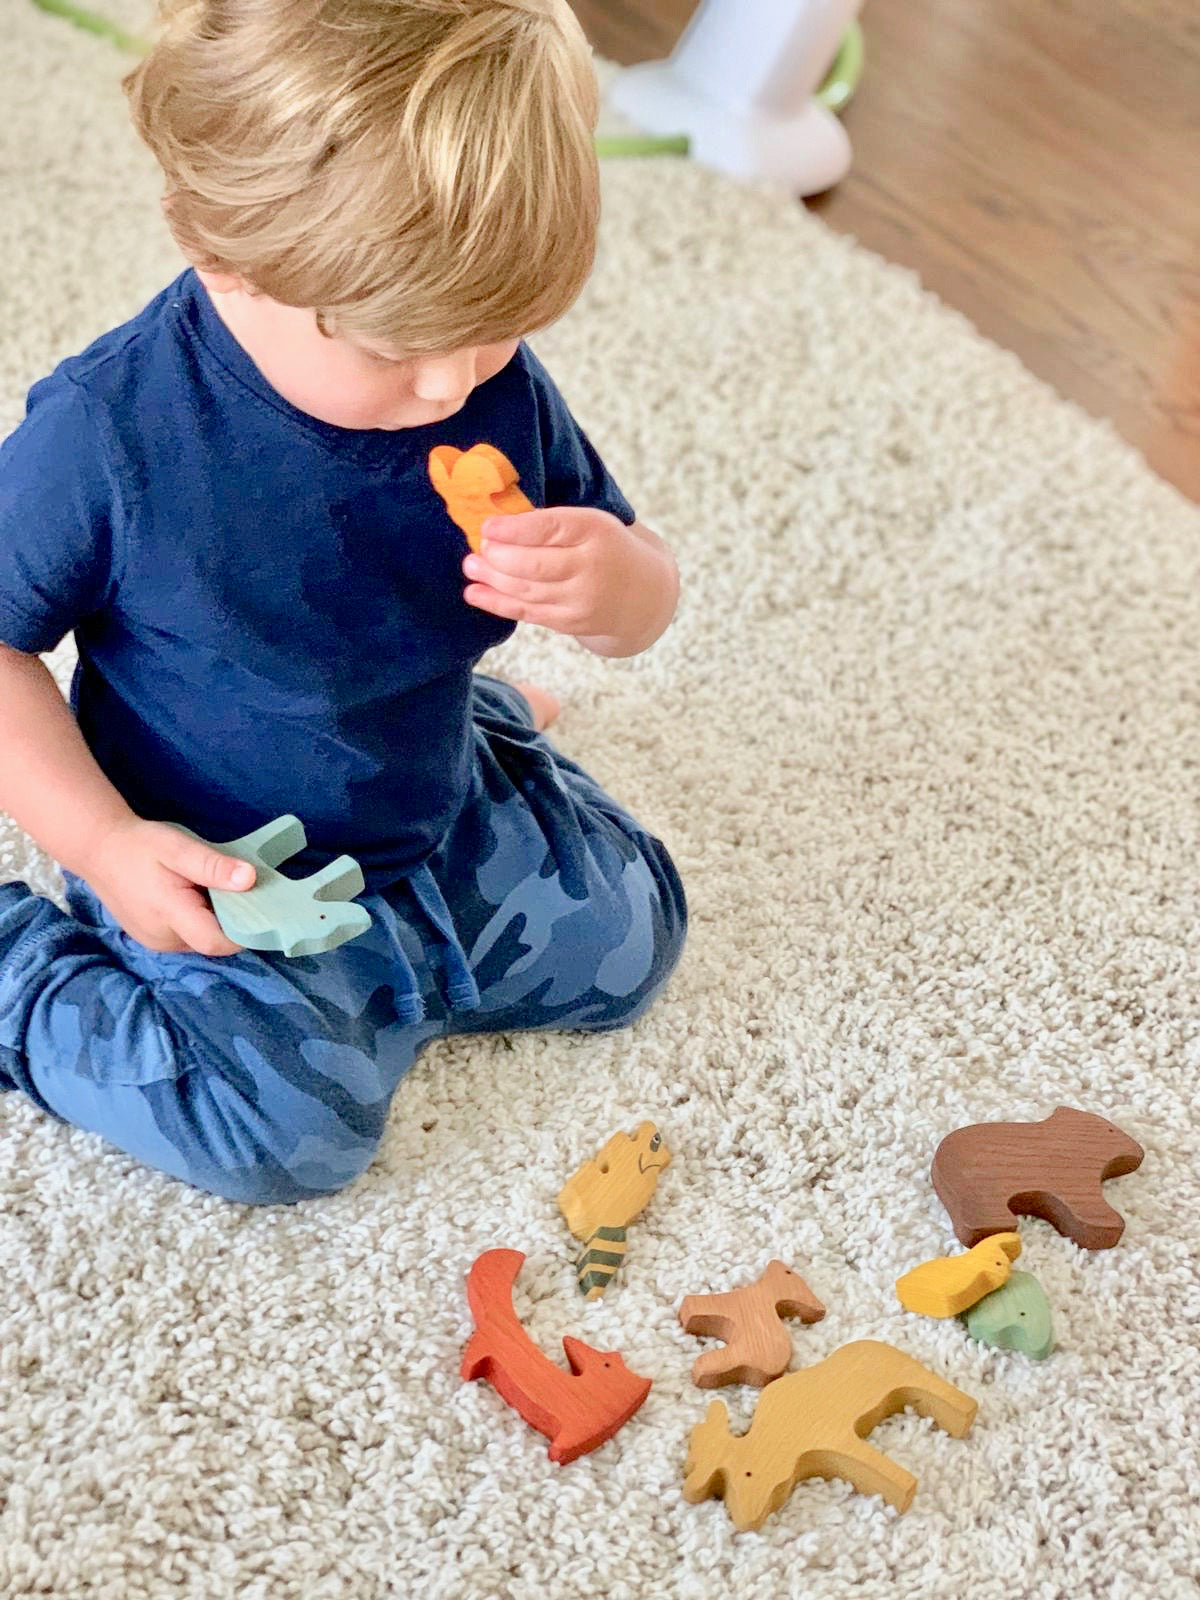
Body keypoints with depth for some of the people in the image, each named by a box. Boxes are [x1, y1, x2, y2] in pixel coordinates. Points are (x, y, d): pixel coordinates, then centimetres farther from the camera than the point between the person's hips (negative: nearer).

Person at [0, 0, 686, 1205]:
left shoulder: (499, 393, -13)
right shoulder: (109, 431, -27)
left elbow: (642, 613, -3)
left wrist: (614, 584, -28)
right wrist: (103, 844, -24)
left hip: (442, 824, 5)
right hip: (220, 879, -5)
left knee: (627, 933, 11)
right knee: (283, 1124, -22)